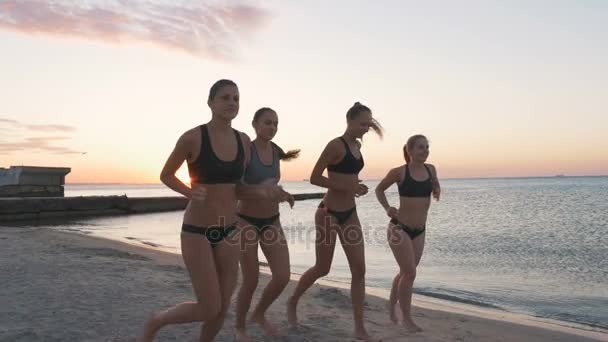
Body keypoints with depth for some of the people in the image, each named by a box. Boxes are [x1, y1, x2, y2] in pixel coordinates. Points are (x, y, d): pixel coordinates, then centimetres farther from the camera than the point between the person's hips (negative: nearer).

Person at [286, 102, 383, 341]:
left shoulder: (357, 145, 8)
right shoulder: (336, 145, -16)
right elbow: (314, 178, -19)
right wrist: (347, 187, -22)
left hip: (350, 213, 7)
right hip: (329, 213, -7)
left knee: (359, 270, 2)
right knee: (322, 269, 7)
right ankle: (292, 302, 34)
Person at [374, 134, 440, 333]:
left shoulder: (430, 169, 3)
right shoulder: (399, 172, -10)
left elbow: (436, 187, 22)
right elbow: (379, 189, 4)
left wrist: (437, 192, -2)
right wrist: (387, 208, -11)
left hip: (419, 231, 6)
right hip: (399, 228, -6)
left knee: (406, 273, 17)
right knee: (410, 273, -7)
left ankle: (391, 305, 40)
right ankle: (407, 318, 12)